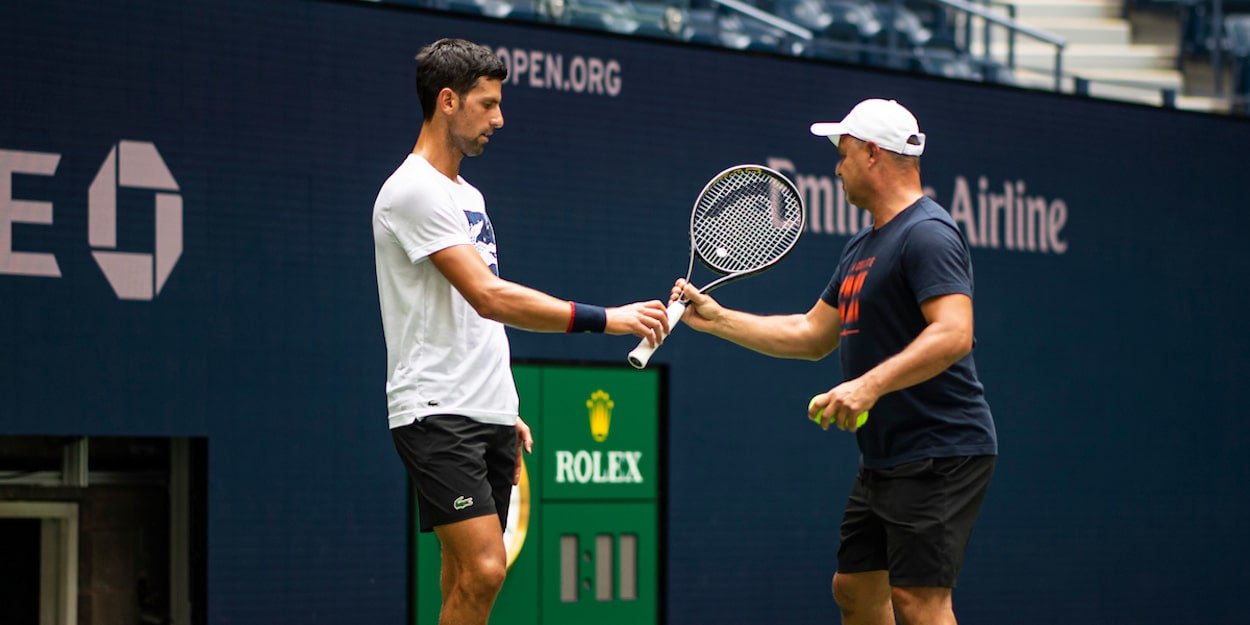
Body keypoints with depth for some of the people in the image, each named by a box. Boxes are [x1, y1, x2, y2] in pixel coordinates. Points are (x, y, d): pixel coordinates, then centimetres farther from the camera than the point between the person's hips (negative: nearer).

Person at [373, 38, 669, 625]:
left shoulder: (468, 196, 19)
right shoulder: (413, 191, -12)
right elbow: (489, 297, -21)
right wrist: (606, 318, -23)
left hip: (486, 416, 9)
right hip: (436, 412, -9)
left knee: (471, 575, 5)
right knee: (481, 569, -19)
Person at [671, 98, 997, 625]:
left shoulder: (927, 234, -15)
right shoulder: (862, 246, 18)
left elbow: (954, 334, -28)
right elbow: (813, 335, 24)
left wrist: (870, 386, -36)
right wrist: (717, 318, 20)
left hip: (939, 454, -10)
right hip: (884, 458, 10)